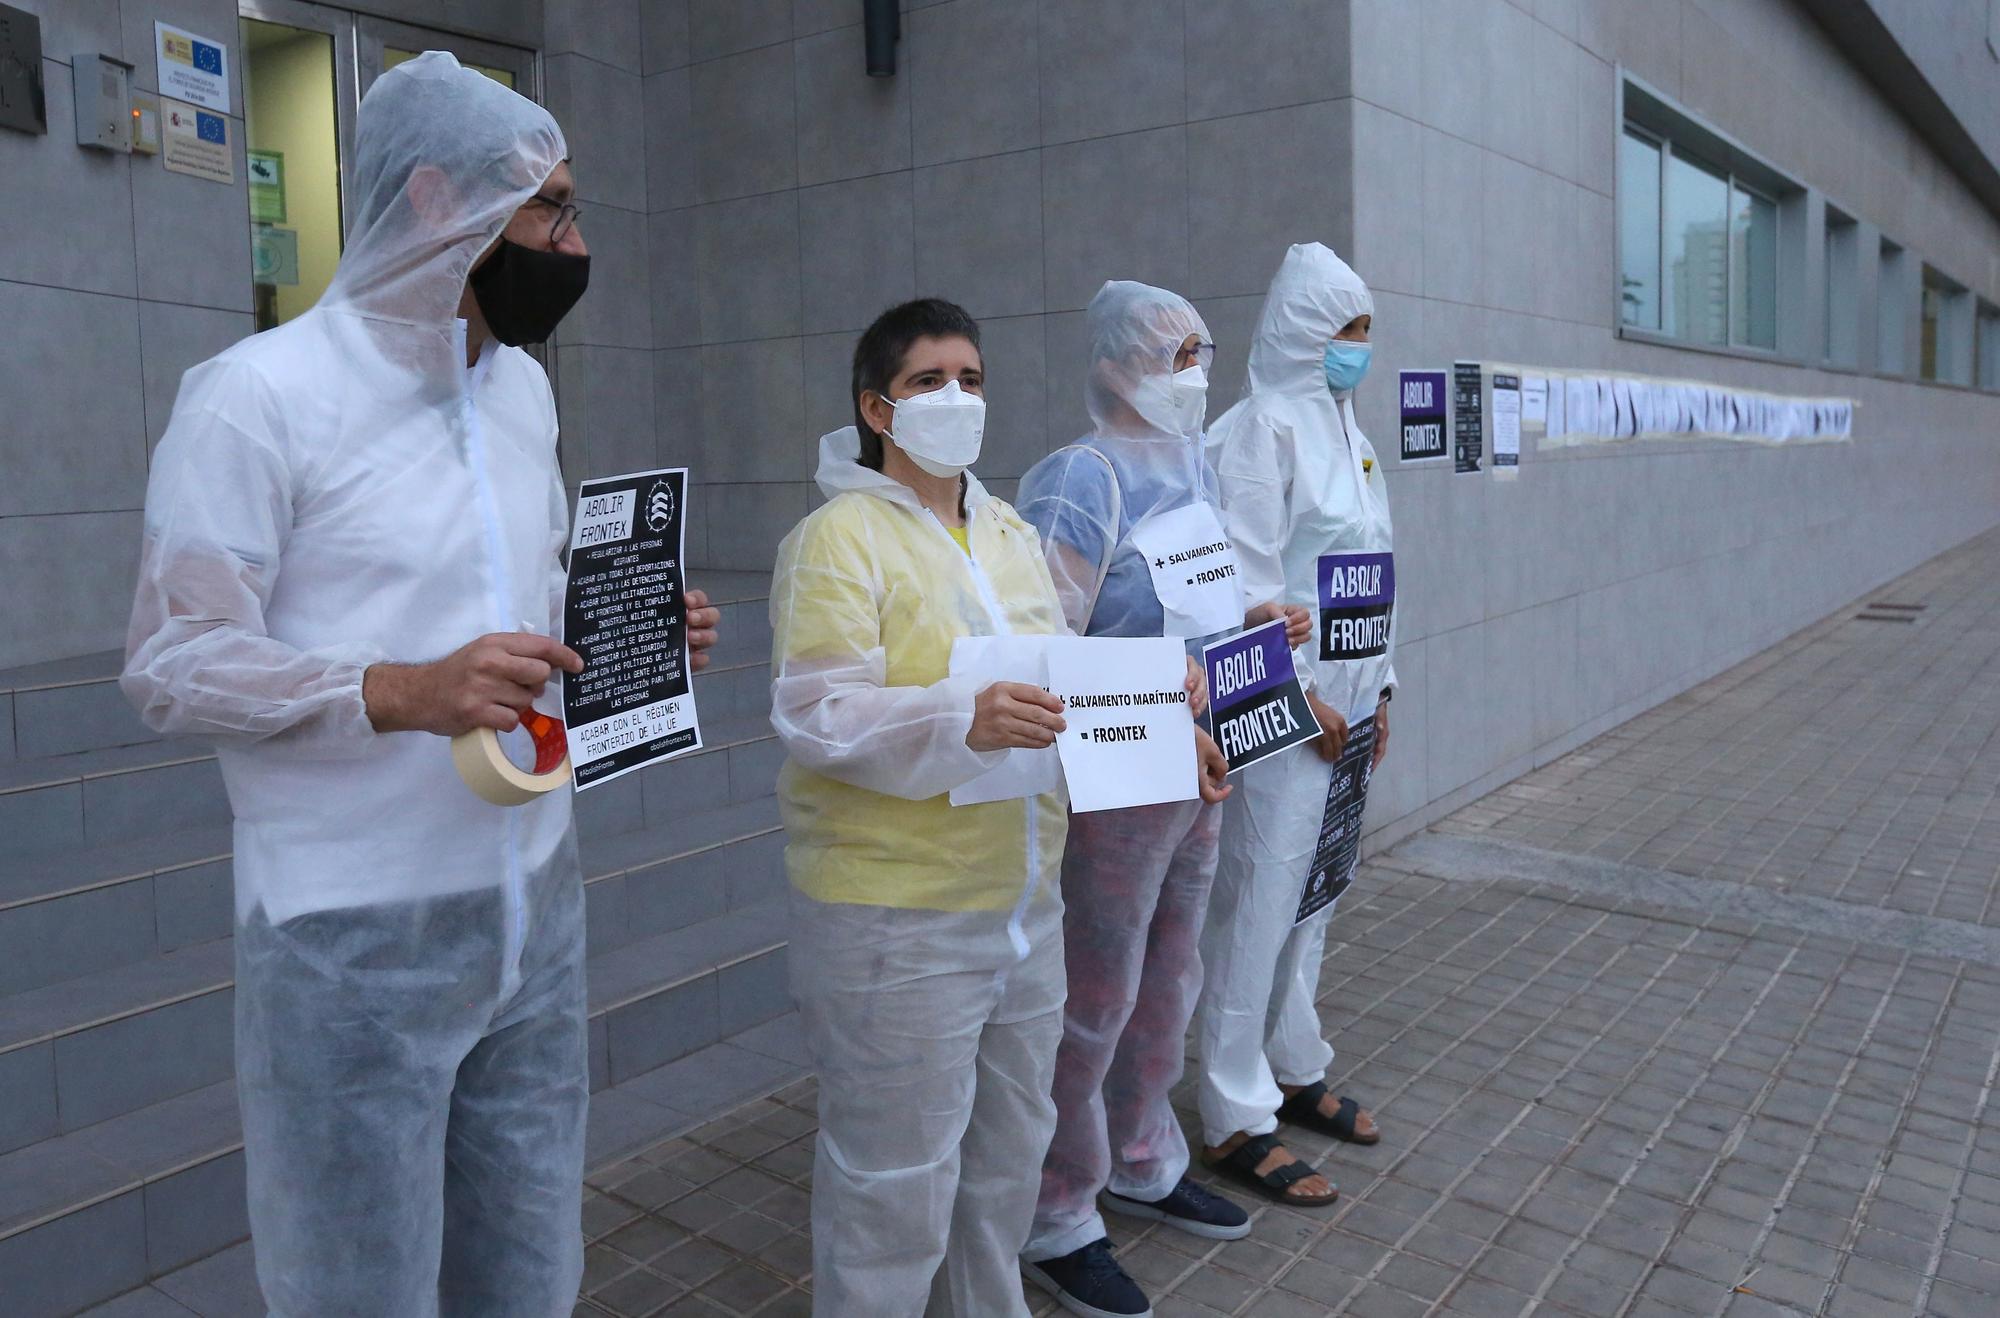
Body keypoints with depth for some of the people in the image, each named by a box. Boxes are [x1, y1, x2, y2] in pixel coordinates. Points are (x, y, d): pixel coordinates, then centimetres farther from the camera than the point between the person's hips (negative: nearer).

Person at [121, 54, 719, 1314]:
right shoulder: (258, 394, -11)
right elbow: (176, 663, -13)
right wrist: (401, 693, -27)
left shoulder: (525, 388, 11)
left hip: (536, 906, 6)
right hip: (356, 941, -6)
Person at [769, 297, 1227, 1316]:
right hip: (894, 917, -8)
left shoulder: (1010, 532, 13)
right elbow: (814, 712, -21)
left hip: (1021, 899, 8)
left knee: (1008, 1150, 22)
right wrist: (963, 724, -34)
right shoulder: (839, 537, -12)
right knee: (895, 1177, 4)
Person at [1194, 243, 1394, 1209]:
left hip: (1347, 700, 9)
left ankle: (1293, 1071, 32)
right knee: (1258, 902, -3)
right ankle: (1234, 1121, 7)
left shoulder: (1343, 429, 16)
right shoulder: (1262, 430, -12)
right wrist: (1302, 695, -16)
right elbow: (1250, 583, -18)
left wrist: (1377, 690, 15)